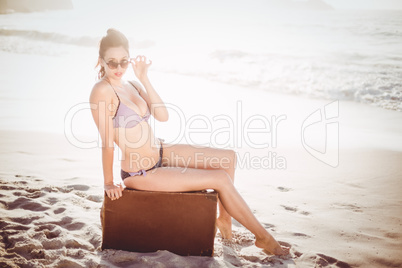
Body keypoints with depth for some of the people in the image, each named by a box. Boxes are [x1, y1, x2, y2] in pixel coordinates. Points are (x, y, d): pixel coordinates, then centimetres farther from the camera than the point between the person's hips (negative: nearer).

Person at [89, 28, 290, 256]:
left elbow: (163, 116, -9)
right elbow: (107, 142, -17)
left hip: (160, 152, 9)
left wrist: (144, 79, -14)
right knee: (221, 179, -10)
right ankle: (263, 237, 6)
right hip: (141, 173, -8)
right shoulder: (102, 90, -20)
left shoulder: (132, 85, 3)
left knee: (228, 157, 7)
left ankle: (224, 218, 21)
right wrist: (109, 183, -12)